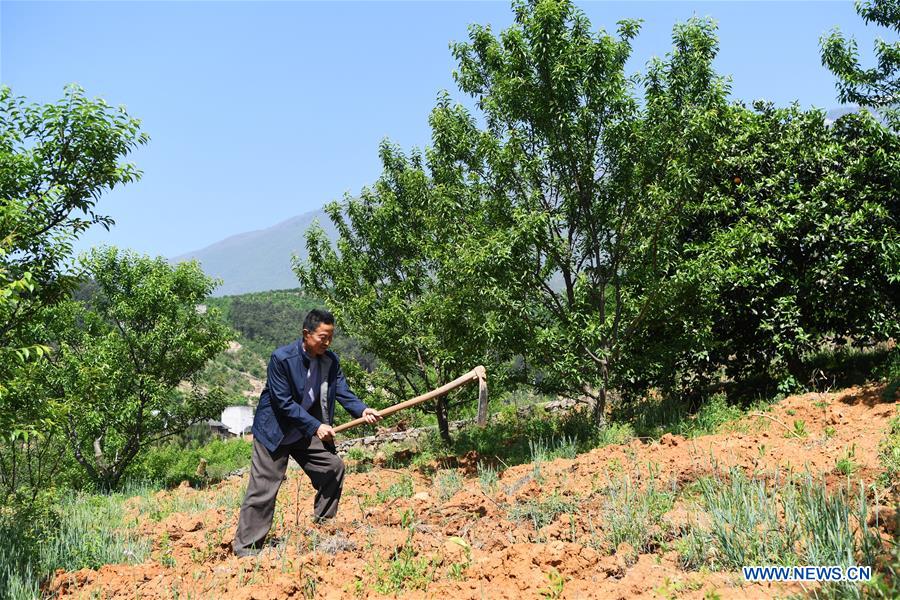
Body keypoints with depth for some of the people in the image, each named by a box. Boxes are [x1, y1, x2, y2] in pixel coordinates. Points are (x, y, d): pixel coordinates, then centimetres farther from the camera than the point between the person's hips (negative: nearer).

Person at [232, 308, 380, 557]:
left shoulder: (331, 360, -4)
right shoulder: (281, 358, -23)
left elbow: (342, 392, -6)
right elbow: (284, 403, -24)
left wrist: (362, 410, -26)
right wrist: (316, 426, -27)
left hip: (307, 432, 6)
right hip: (275, 430, -6)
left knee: (333, 467, 3)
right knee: (263, 488, -6)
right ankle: (246, 547, 5)